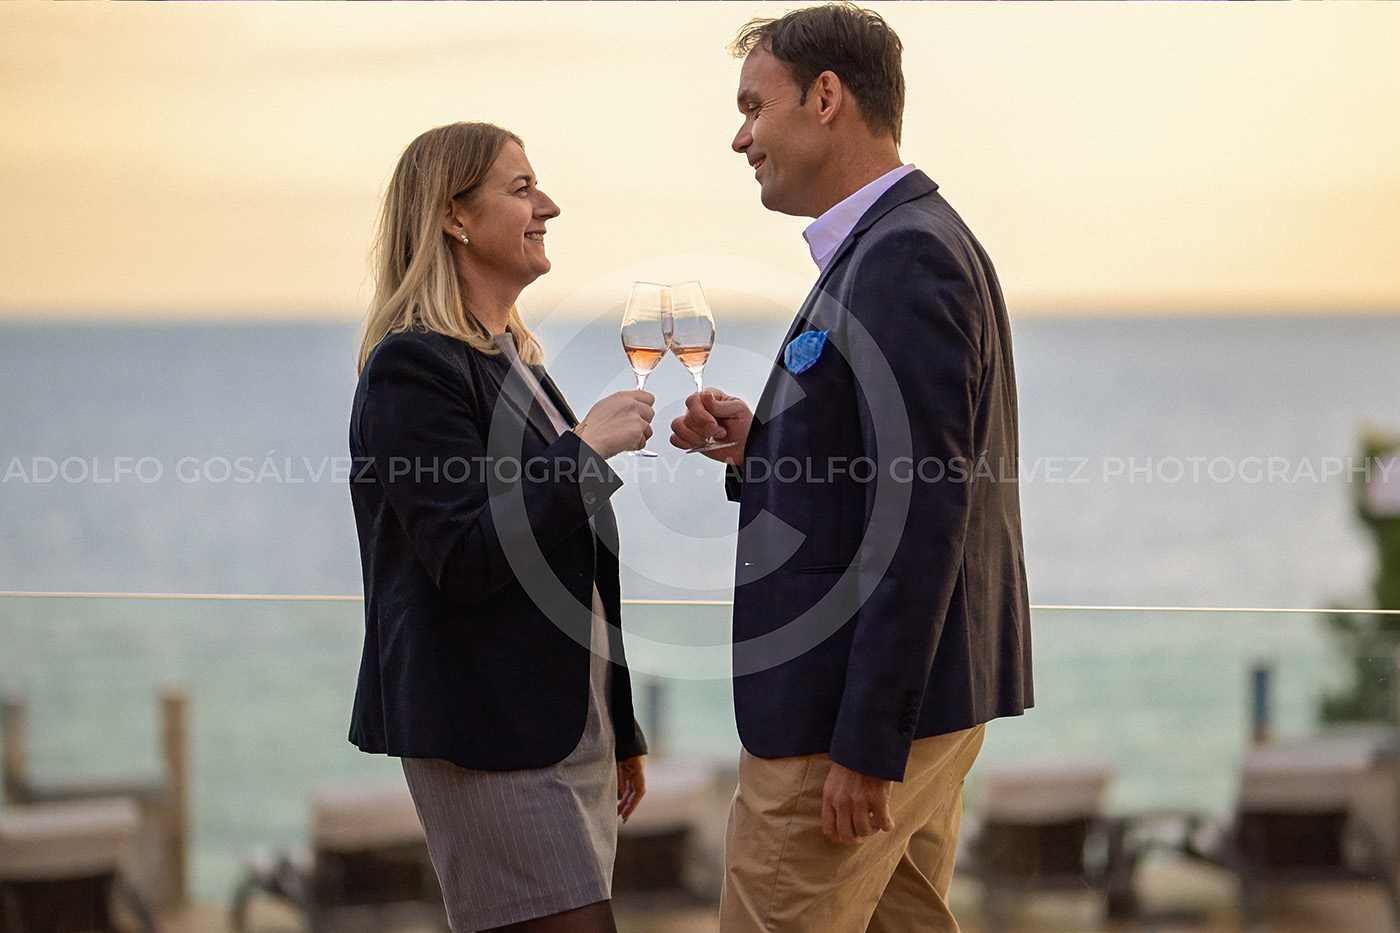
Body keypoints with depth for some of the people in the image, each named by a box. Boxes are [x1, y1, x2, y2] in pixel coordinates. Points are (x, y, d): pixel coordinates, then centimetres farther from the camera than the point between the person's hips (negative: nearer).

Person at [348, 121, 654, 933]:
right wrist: (585, 449, -14)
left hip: (566, 729, 9)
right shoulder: (413, 365, -11)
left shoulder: (515, 362, 18)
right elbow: (465, 559, -20)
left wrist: (619, 733, 22)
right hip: (488, 738, -9)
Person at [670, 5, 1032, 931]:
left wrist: (867, 742, -23)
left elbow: (927, 507, -23)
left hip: (870, 710, -10)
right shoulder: (914, 241, 16)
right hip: (931, 696, 10)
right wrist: (759, 447, 5)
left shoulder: (905, 258, -17)